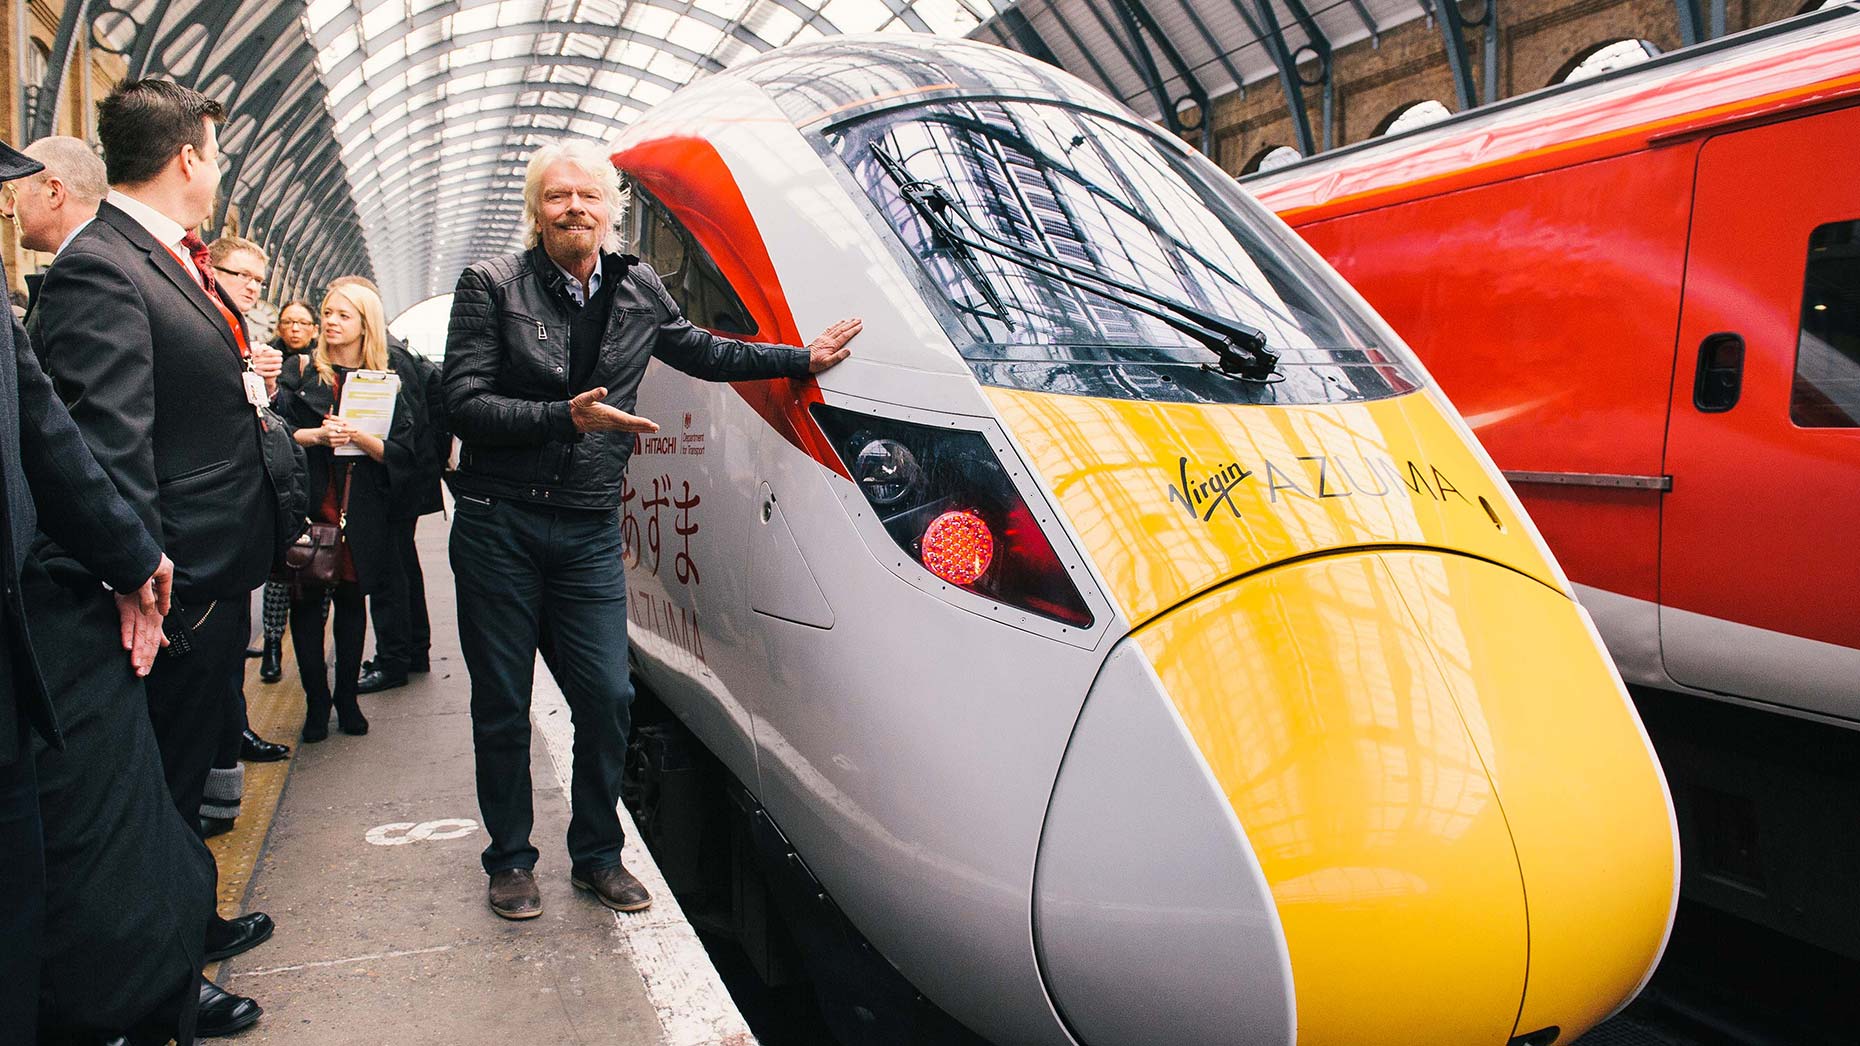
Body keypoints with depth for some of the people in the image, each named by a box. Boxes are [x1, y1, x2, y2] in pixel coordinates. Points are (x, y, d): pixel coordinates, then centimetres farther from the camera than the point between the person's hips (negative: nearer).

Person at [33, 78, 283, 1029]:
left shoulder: (182, 261, 11)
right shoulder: (99, 268, -19)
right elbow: (109, 447, -24)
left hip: (223, 571, 10)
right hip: (184, 588, -10)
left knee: (189, 766, 23)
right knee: (163, 781, 6)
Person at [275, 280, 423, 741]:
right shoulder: (302, 371, 4)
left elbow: (403, 452, -3)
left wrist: (359, 435, -17)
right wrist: (318, 434, -18)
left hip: (361, 512, 0)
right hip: (308, 504, 0)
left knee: (352, 599, 9)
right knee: (306, 600, 1)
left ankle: (347, 698, 21)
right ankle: (316, 701, 14)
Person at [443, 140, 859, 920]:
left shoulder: (638, 291, 8)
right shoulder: (492, 286, -4)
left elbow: (700, 352, 23)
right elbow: (465, 403, -11)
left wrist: (800, 360, 24)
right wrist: (568, 417, -22)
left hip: (590, 532, 3)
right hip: (499, 527, -3)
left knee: (606, 698, 2)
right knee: (502, 707, 7)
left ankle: (597, 855, 22)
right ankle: (510, 861, 25)